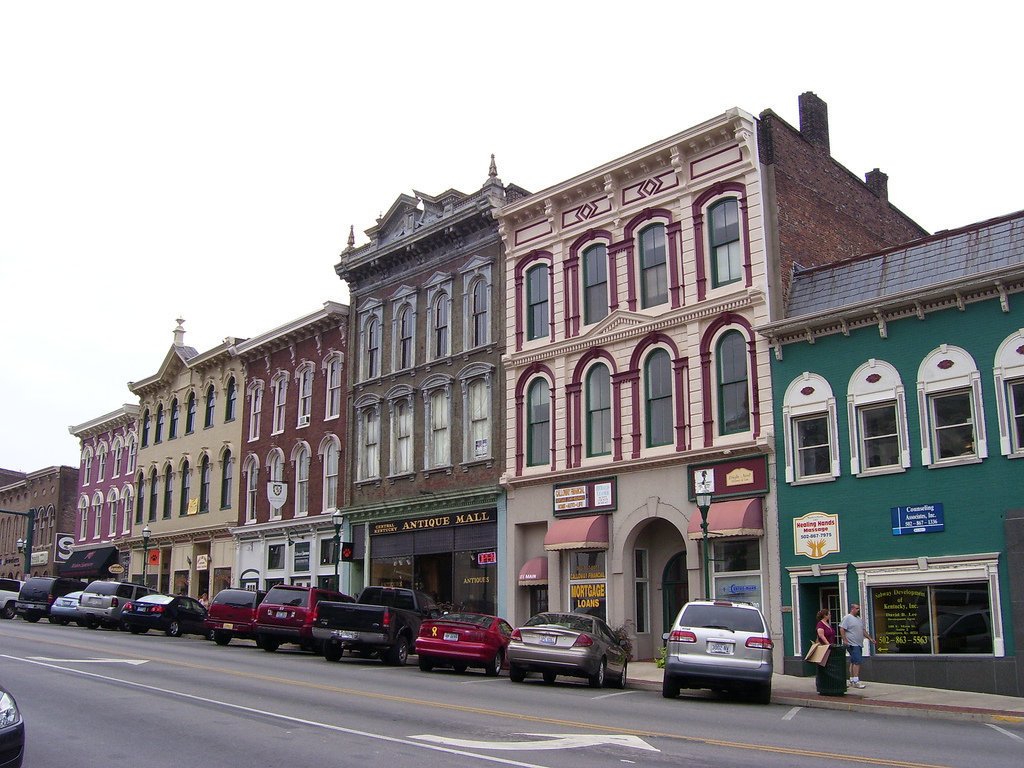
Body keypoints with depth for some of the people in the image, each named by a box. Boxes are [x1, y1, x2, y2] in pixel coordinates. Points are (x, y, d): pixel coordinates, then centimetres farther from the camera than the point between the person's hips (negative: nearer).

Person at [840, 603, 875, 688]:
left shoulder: (860, 619, 19)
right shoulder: (847, 618, -8)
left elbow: (863, 630, 26)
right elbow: (842, 629, -13)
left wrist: (870, 638, 18)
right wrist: (845, 640, -20)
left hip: (859, 644, 9)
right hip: (852, 645, -9)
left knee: (853, 662, 12)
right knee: (857, 661, -15)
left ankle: (852, 680, 16)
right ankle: (855, 681, -15)